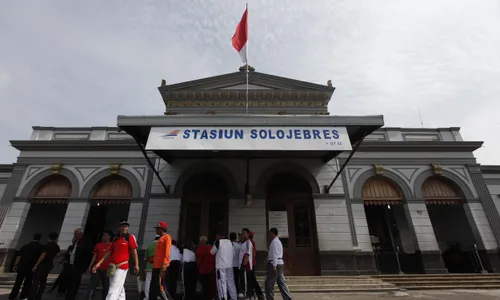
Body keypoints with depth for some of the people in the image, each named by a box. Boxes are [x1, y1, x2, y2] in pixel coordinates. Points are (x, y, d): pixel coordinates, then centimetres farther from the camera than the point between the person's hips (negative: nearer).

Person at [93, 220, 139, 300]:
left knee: (114, 290, -9)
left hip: (122, 267, -6)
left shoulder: (130, 237, -5)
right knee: (119, 290, 15)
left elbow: (134, 251, -8)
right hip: (112, 267, 6)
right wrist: (99, 263, 9)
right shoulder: (115, 238, 13)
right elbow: (109, 251, 15)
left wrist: (136, 265, -13)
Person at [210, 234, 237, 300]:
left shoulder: (218, 242, -8)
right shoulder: (230, 242, 5)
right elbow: (233, 252, 14)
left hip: (221, 266, -5)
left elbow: (212, 252, 3)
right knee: (231, 282, 14)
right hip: (229, 265, 5)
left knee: (222, 283, 0)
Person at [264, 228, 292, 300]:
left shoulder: (274, 242, -12)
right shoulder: (278, 241, 19)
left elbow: (275, 254, -19)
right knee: (282, 283, 9)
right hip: (280, 263, 10)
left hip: (275, 263, -10)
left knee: (269, 283, 0)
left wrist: (274, 266, -23)